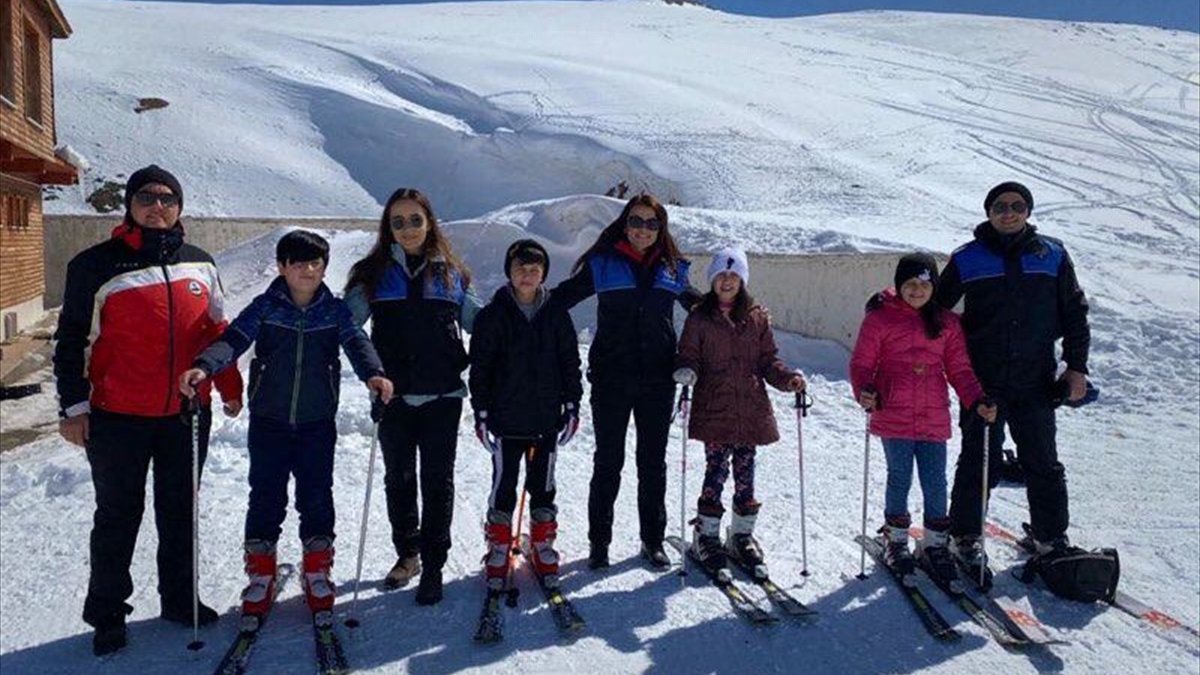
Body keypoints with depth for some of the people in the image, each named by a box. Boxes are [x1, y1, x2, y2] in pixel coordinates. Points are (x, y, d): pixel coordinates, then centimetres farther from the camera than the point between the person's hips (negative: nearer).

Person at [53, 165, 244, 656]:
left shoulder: (200, 264, 7)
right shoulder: (97, 265, -5)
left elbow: (216, 330, 15)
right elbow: (71, 340, -2)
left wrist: (230, 387, 14)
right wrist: (74, 407, -6)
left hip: (187, 413, 3)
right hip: (117, 416, -3)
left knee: (180, 510, 14)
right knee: (118, 516, 7)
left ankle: (179, 598, 30)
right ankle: (107, 614, 23)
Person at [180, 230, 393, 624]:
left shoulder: (335, 310, 1)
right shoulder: (265, 308, -2)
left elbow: (356, 342, -11)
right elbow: (233, 340, -13)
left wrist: (373, 373, -32)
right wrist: (204, 367, -33)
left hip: (317, 424, 1)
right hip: (269, 422, 0)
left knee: (316, 499, 7)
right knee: (266, 498, 6)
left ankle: (317, 572, 24)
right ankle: (260, 576, 22)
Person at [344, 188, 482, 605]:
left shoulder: (450, 273, 6)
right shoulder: (374, 274, 4)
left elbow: (479, 321, 15)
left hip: (442, 395, -1)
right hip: (393, 396, 1)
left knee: (437, 481, 4)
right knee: (398, 478, 14)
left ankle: (433, 566, 15)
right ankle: (407, 554, 32)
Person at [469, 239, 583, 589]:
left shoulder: (556, 315, 3)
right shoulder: (492, 315, -3)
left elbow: (570, 362, 8)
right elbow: (480, 367, -2)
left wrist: (572, 406, 4)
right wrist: (481, 413, -5)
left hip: (547, 418, 2)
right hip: (507, 419, -2)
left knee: (543, 487, 13)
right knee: (503, 487, 6)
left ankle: (543, 548, 26)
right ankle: (498, 551, 18)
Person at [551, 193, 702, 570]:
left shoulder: (673, 268, 8)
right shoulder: (602, 263, 0)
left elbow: (698, 304, 24)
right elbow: (562, 297, 1)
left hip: (658, 379, 2)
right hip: (611, 379, -2)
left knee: (653, 461, 11)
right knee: (608, 461, 6)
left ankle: (653, 540, 24)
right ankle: (599, 541, 19)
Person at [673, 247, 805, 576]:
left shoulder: (757, 317, 9)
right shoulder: (699, 318, 2)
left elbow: (768, 360, 11)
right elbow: (688, 355, 2)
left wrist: (787, 378, -6)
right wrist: (687, 372, -20)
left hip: (750, 410, 3)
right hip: (714, 410, -2)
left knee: (745, 474, 8)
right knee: (716, 472, -3)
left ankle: (742, 536, 23)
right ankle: (707, 536, 13)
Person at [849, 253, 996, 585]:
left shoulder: (947, 323, 8)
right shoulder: (879, 319, -2)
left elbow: (959, 369, 11)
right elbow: (861, 364, -2)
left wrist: (977, 401, -2)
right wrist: (864, 393, -20)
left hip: (934, 418, 3)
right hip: (894, 417, -3)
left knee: (936, 484, 5)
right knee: (900, 479, 7)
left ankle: (935, 545, 22)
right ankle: (896, 539, 26)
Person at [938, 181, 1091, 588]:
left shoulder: (1052, 256, 5)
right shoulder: (967, 259, 0)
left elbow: (1074, 313, 9)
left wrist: (1076, 366, 3)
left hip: (1035, 383, 2)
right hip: (982, 382, -2)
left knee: (1043, 463, 11)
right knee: (979, 462, 2)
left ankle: (1051, 536, 27)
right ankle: (966, 538, 15)